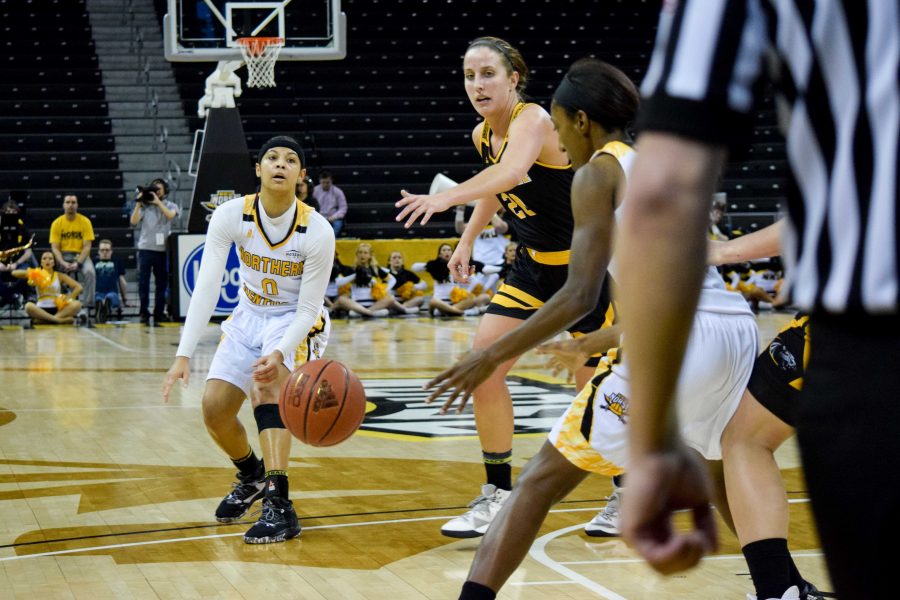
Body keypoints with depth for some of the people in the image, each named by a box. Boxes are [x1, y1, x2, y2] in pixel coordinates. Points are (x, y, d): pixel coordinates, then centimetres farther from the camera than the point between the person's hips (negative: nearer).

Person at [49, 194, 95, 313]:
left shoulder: (85, 221, -3)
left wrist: (78, 263, -20)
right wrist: (63, 263, -20)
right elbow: (55, 247, -3)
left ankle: (89, 304, -26)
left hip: (80, 255, -1)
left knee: (90, 271, -31)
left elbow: (87, 246, -6)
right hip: (63, 256, 1)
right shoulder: (57, 223, 0)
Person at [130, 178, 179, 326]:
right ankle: (144, 313, 5)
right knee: (143, 282, -3)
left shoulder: (170, 205, 9)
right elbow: (134, 222, -2)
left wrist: (158, 202, -15)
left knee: (162, 283, 4)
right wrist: (138, 204, -9)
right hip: (145, 248, 0)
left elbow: (170, 215, -12)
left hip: (163, 249, 0)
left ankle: (159, 315, 10)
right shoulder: (144, 206, 8)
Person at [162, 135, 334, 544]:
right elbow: (207, 286, -22)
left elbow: (308, 308, -21)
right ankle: (252, 476, 31)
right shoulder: (231, 216, -18)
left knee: (265, 382, -33)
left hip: (298, 322, -4)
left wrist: (280, 353, -39)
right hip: (249, 316, 4)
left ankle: (278, 503, -37)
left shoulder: (317, 231, -24)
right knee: (214, 408, -2)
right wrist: (184, 354, -31)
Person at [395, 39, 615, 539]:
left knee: (595, 386, 0)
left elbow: (512, 171, -46)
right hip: (536, 264, 7)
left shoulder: (532, 119, -24)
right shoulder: (483, 135, 1)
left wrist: (447, 197, -60)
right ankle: (499, 494, 8)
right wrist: (468, 240, 20)